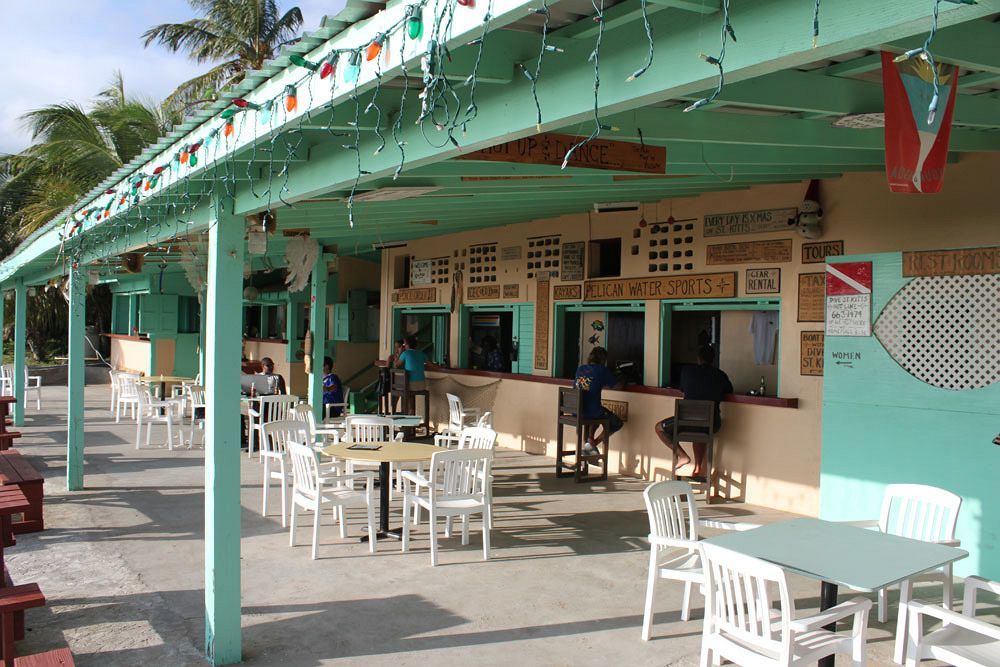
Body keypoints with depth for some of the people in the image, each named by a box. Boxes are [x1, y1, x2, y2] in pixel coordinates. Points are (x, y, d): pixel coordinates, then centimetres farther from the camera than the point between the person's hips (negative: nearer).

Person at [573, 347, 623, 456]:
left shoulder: (580, 369, 11)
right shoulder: (602, 370, -4)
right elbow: (617, 385, 5)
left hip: (576, 410, 6)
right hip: (592, 411, -6)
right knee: (617, 423, 17)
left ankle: (590, 440, 21)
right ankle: (592, 444, 4)